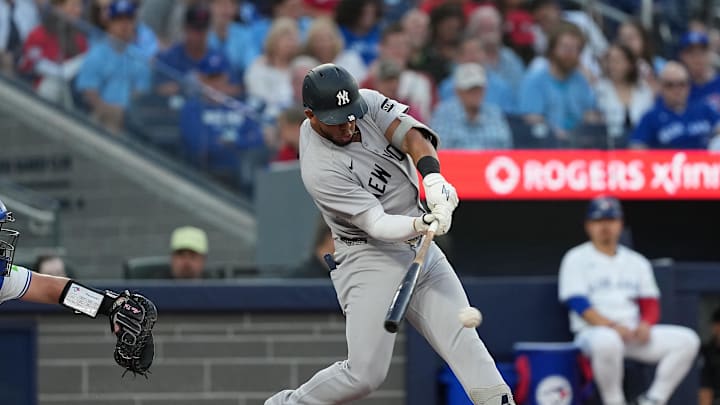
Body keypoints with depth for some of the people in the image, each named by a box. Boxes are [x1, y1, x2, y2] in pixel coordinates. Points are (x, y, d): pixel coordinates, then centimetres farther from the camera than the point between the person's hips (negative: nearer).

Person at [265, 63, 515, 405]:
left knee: (462, 337, -9)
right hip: (369, 258, -6)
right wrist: (422, 224, -44)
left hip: (420, 249, 6)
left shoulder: (367, 102, -3)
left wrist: (434, 180, -35)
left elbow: (412, 135, -16)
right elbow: (376, 224, -25)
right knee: (366, 373, -9)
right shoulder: (319, 169, -21)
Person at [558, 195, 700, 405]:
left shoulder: (637, 262, 20)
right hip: (593, 331, -5)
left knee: (687, 340, -14)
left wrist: (645, 324, -9)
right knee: (607, 341, -42)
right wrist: (611, 325, -22)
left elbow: (650, 303, 15)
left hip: (636, 333, 5)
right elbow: (578, 303, -8)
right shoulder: (576, 259, 5)